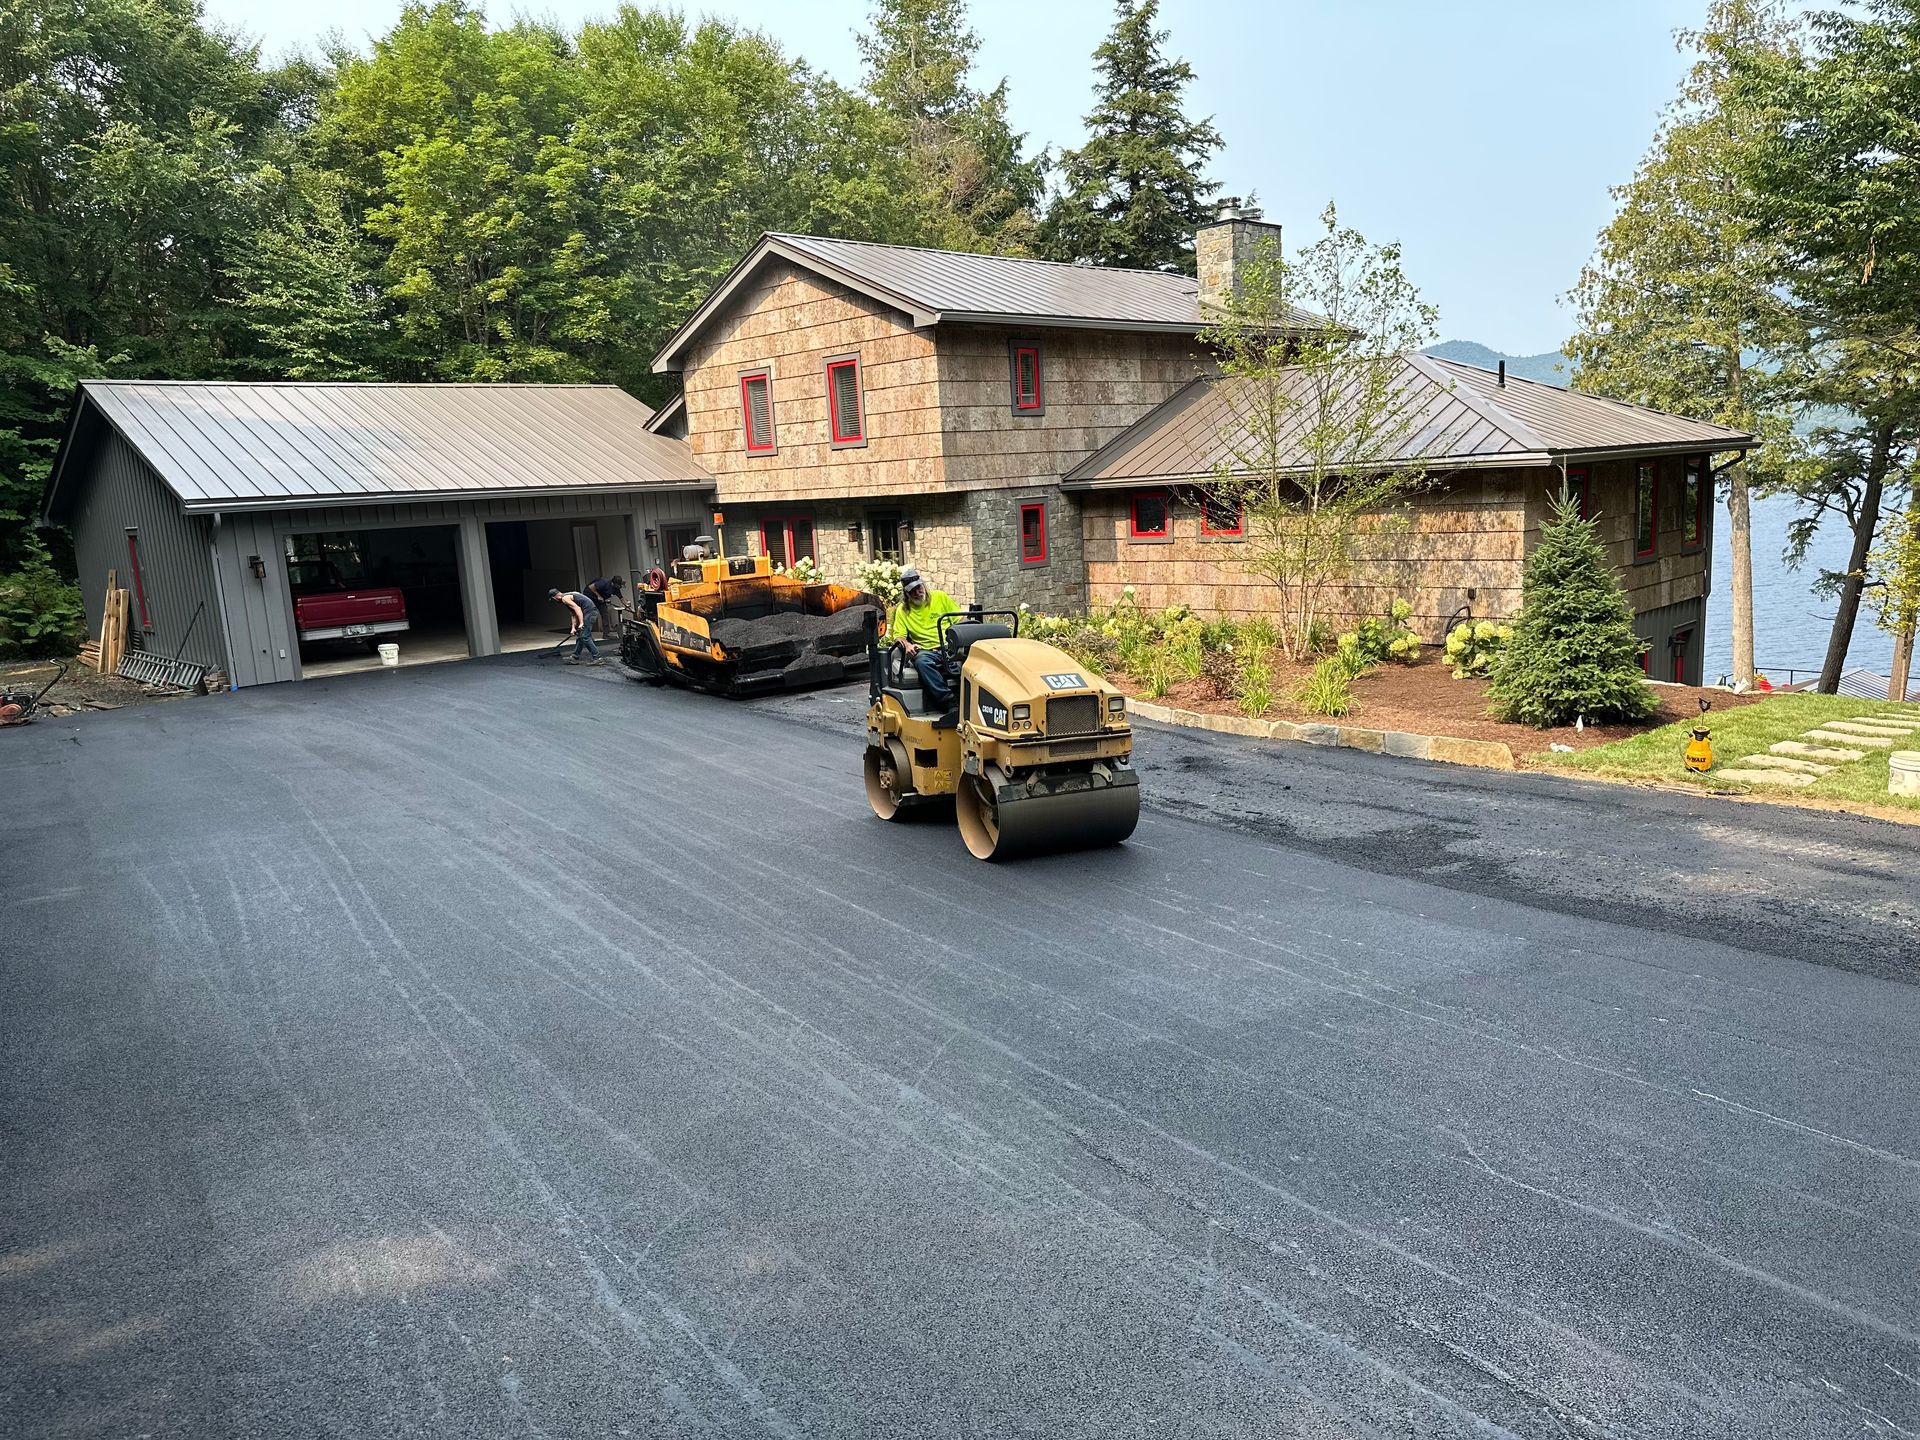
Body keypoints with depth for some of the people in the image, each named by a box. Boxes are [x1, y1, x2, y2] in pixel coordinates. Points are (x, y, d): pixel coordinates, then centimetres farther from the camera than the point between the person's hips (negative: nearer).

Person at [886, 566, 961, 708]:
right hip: (926, 651, 0)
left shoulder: (940, 597, 14)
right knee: (922, 661, -37)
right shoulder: (902, 610, 15)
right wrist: (907, 645, -13)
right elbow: (898, 636, 10)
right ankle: (949, 702, -38)